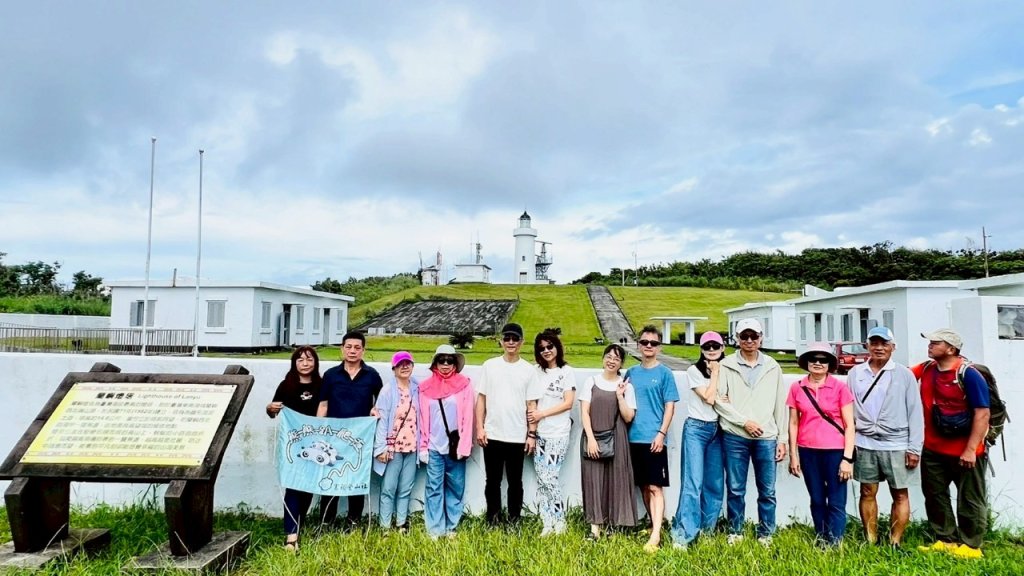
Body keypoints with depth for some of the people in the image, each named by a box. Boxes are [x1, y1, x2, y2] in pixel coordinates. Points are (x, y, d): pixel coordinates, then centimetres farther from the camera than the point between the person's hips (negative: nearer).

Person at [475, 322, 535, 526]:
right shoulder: (489, 366, 3)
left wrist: (532, 434, -2)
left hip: (517, 437, 0)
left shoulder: (528, 369, 1)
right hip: (492, 435, 1)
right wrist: (480, 428, -3)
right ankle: (493, 519, 23)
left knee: (515, 481, 9)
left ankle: (514, 520, 22)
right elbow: (481, 399, 4)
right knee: (492, 481, 10)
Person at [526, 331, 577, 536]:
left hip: (558, 434, -3)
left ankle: (559, 523, 8)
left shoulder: (567, 371, 1)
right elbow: (531, 404, 5)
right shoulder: (537, 372, 9)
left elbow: (568, 403, -5)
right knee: (542, 480, 2)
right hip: (540, 434, 3)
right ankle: (547, 525, 10)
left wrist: (542, 414, -7)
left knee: (548, 479, -8)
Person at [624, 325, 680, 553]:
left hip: (654, 439, -5)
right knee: (643, 486, 13)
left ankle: (655, 536, -8)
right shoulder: (631, 373, 11)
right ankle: (654, 524, 26)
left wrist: (661, 433, -12)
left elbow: (670, 406, -5)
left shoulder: (664, 373, -1)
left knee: (655, 487, -6)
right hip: (634, 438, 5)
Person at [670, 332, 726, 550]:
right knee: (693, 483, -11)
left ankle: (707, 530, 18)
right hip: (696, 429, -5)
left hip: (717, 430, 5)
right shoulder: (694, 371, -5)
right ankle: (682, 535, -11)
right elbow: (709, 398, -14)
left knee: (715, 484, 6)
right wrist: (714, 373, -6)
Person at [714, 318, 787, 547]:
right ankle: (735, 532, 21)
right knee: (735, 489, 6)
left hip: (766, 438, 2)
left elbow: (781, 405, 9)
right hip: (735, 437, -1)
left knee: (767, 491, 5)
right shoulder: (726, 366, 2)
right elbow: (719, 400, -4)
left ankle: (766, 534, 20)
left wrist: (783, 438, 6)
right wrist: (744, 421, -11)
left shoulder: (772, 367, 9)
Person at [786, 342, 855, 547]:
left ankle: (834, 545, 7)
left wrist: (848, 458, -8)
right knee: (817, 500, 13)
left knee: (836, 503, -1)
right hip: (808, 451, 3)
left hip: (835, 451, -2)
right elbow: (793, 423, 8)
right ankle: (820, 543, 24)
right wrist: (793, 455, 5)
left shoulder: (839, 387, -4)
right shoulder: (797, 388, 3)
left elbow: (849, 425, -3)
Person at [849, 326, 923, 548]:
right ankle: (870, 542, 19)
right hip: (864, 444, 2)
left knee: (900, 494, 4)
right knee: (867, 493, 8)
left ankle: (895, 543, 15)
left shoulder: (904, 374, -1)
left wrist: (914, 448, -5)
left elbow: (915, 413, -1)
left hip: (896, 445, -2)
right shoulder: (855, 373, 5)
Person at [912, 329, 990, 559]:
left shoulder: (969, 374, -18)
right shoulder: (926, 369, 2)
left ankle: (970, 545, 22)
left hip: (964, 452, -7)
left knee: (969, 500, 9)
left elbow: (982, 413, -19)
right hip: (933, 450, 7)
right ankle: (945, 540, 28)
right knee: (935, 496, 14)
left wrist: (971, 450, -20)